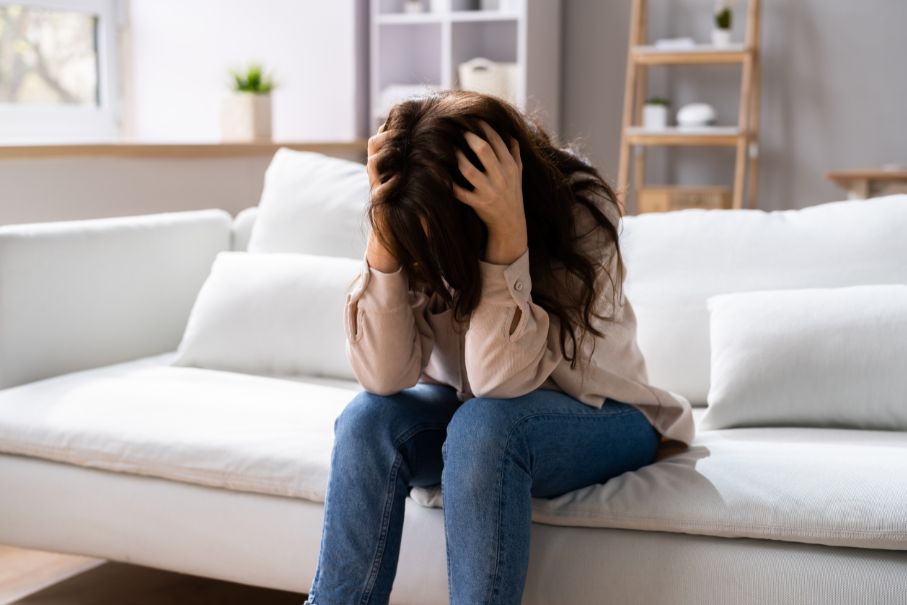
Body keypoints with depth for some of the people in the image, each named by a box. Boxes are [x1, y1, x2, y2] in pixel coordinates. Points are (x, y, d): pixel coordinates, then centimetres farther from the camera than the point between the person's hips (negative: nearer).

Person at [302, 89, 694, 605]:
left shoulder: (580, 215, -27)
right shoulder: (420, 224, -17)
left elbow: (501, 381, -33)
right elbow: (385, 379, -26)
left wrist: (508, 232, -42)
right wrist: (384, 223, -34)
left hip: (597, 416, -3)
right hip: (475, 412, 3)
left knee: (484, 426, -34)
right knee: (370, 419, -26)